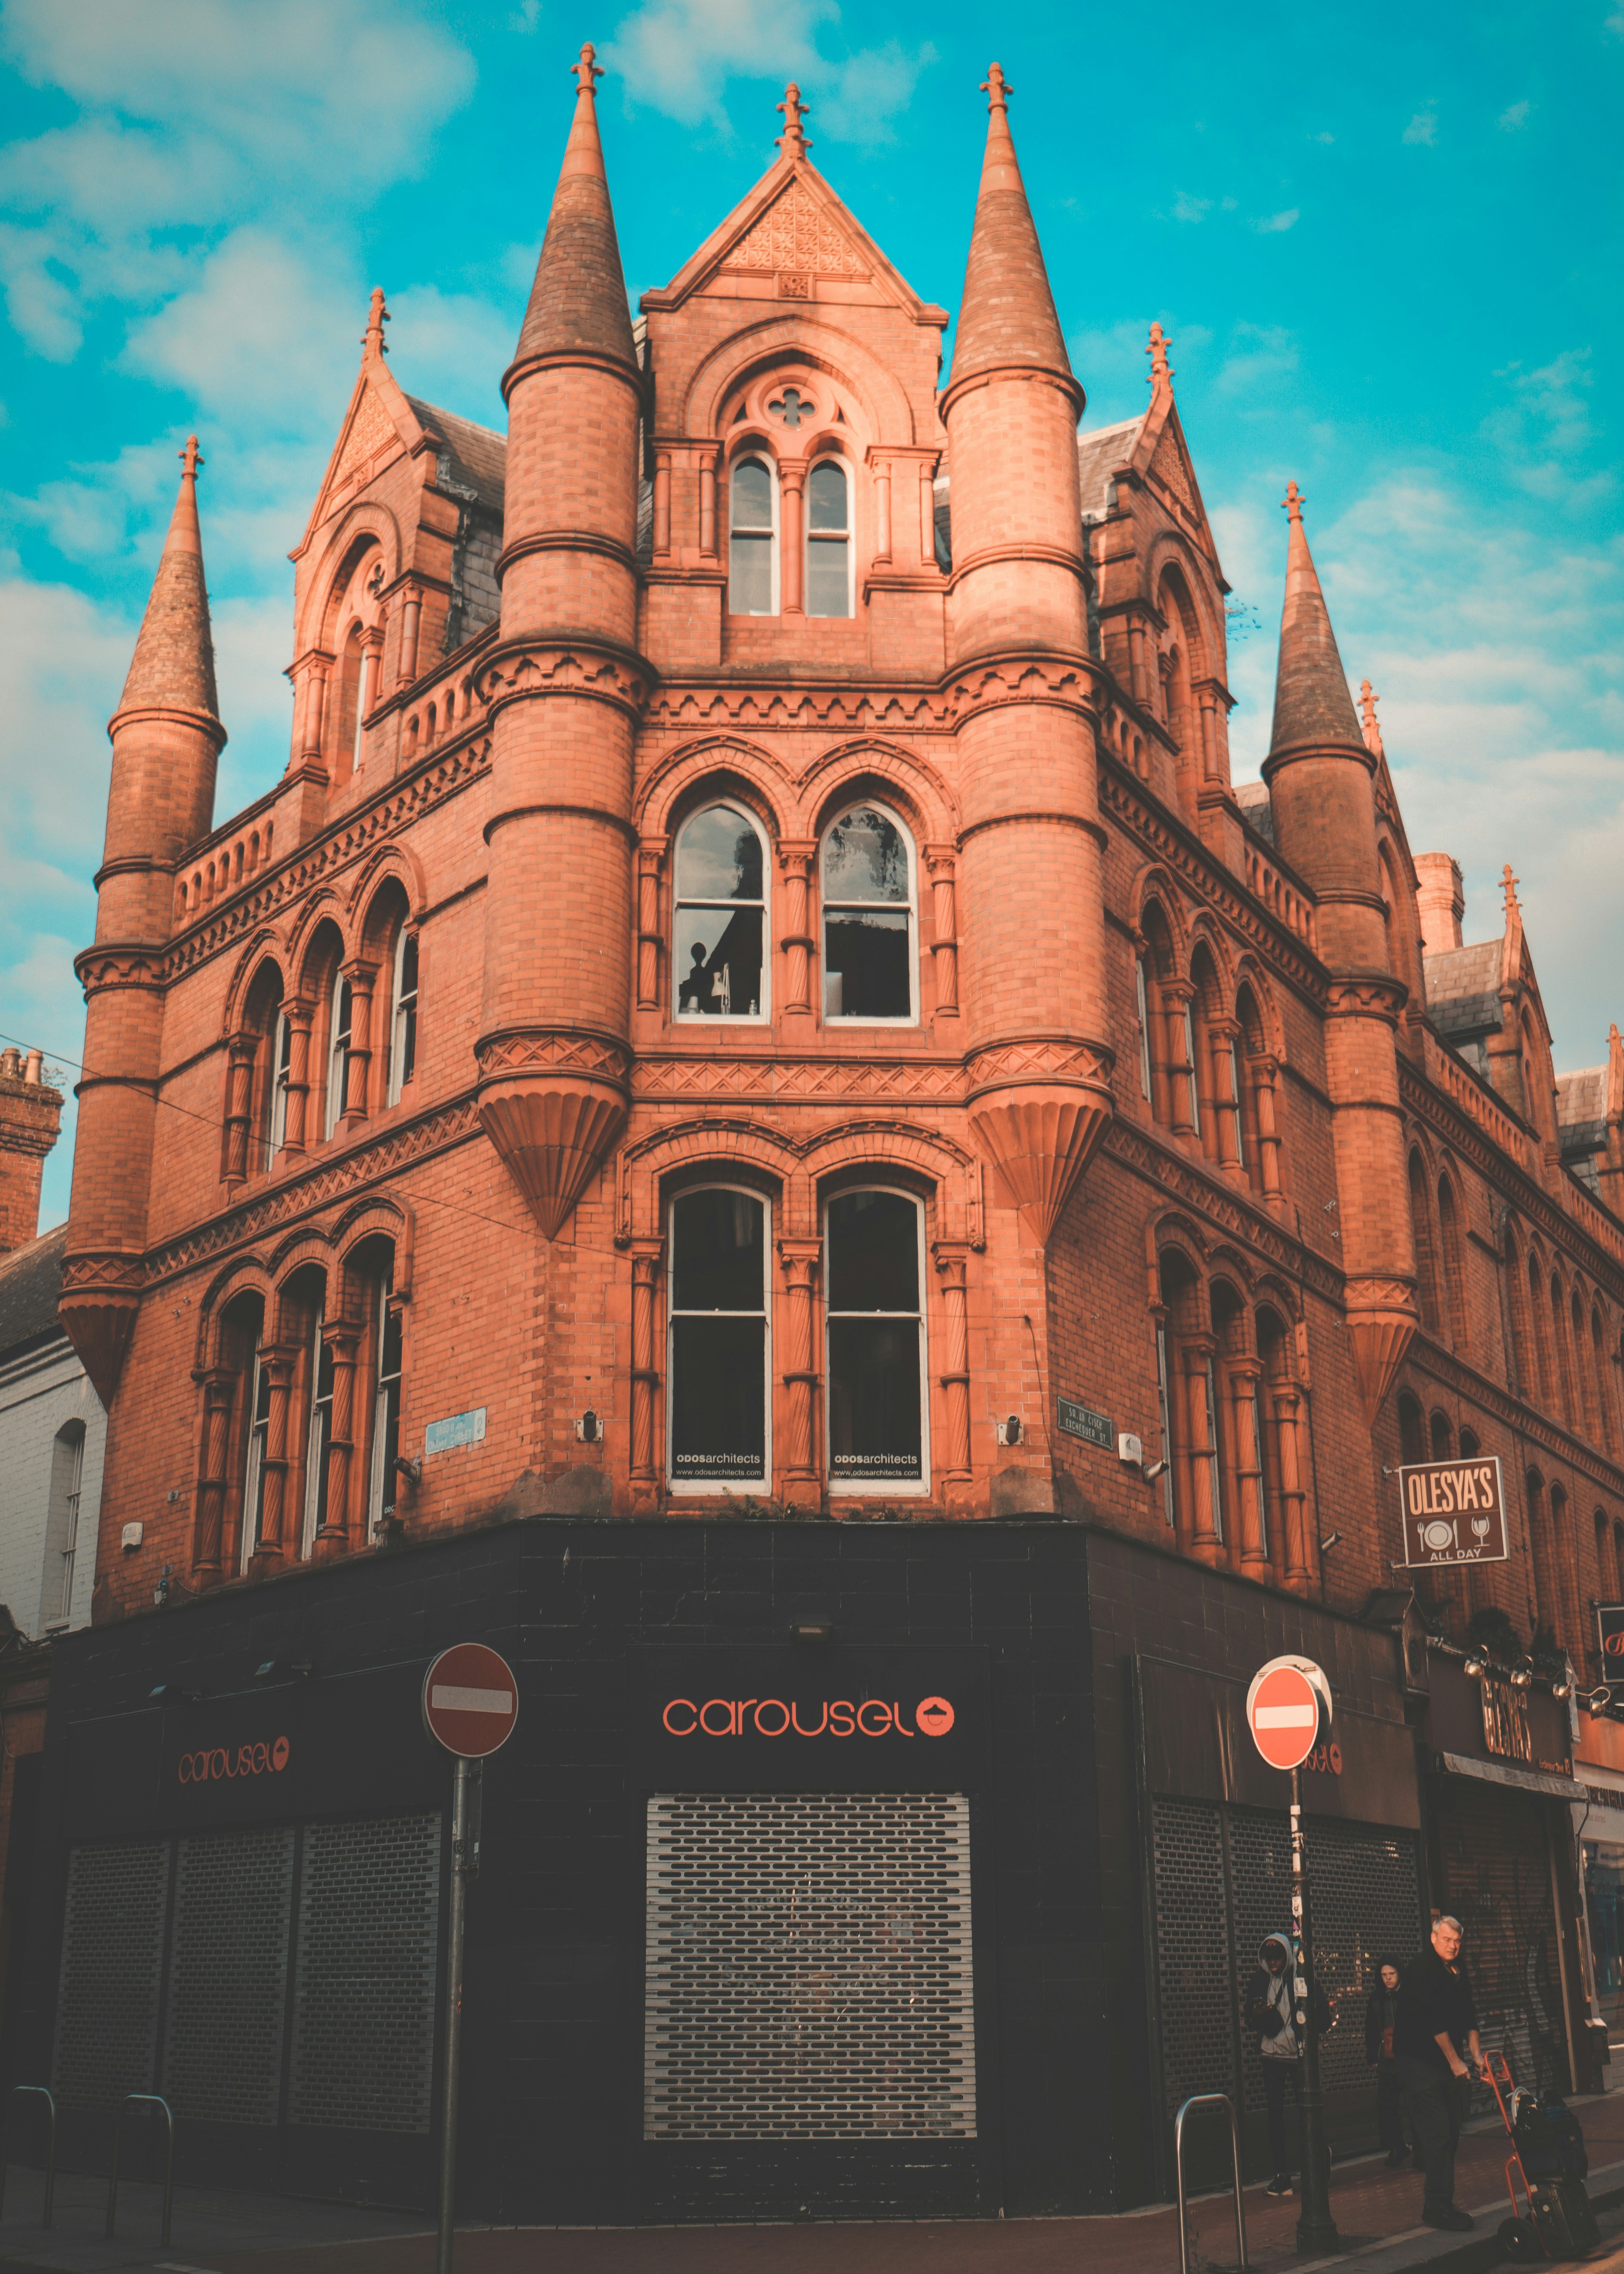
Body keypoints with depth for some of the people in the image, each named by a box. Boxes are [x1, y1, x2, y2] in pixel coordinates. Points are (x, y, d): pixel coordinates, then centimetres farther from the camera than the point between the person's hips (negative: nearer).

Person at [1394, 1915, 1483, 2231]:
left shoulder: (1460, 1972, 12)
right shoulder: (1422, 1971, -15)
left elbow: (1468, 2016, 17)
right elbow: (1434, 2022, -18)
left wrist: (1475, 2054, 7)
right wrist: (1455, 2061, -16)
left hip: (1449, 2061, 8)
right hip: (1419, 2060, -8)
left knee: (1450, 2133, 9)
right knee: (1436, 2133, -12)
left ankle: (1440, 2202, 16)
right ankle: (1437, 2206, -9)